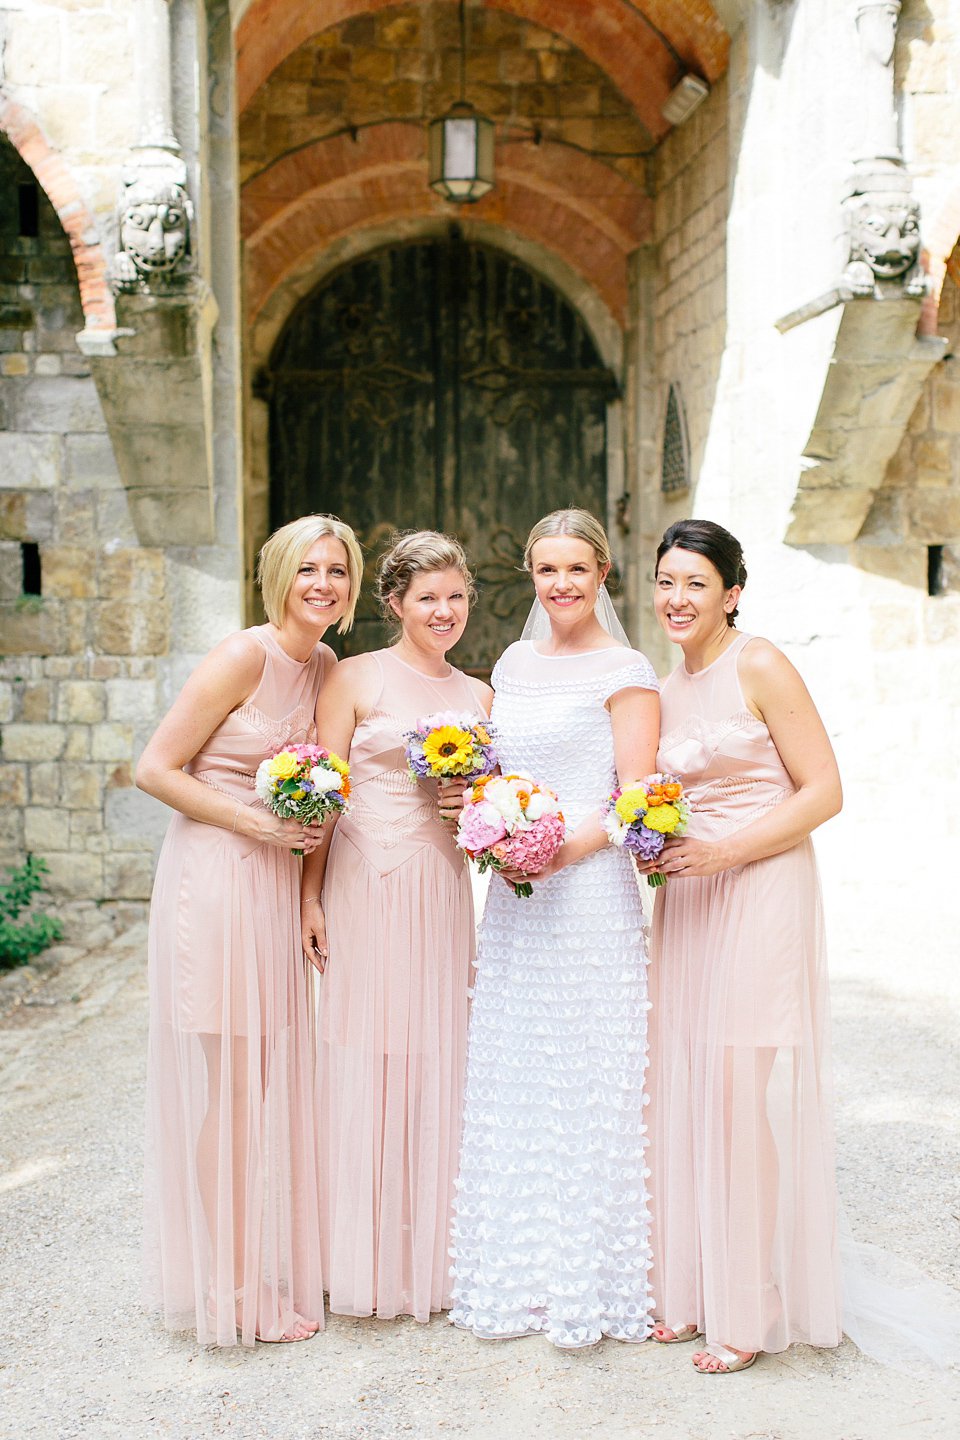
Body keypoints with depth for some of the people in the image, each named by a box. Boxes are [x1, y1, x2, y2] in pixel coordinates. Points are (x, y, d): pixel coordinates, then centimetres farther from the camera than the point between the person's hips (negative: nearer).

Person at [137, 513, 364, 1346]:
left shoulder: (328, 667, 9)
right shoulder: (245, 656, -13)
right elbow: (156, 769, -12)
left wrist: (313, 825, 4)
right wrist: (255, 822, -16)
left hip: (279, 888, 7)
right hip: (215, 880, -7)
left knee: (276, 1078, 13)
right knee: (224, 1082, 1)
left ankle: (278, 1266, 27)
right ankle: (232, 1290, 14)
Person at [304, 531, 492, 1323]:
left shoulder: (477, 695, 13)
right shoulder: (356, 678, 0)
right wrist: (311, 897, -9)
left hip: (441, 892, 4)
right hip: (366, 888, -4)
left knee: (437, 1061, 7)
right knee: (365, 1058, 2)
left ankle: (431, 1253, 20)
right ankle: (366, 1257, 15)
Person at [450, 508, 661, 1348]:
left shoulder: (625, 672, -5)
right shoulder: (513, 664, 15)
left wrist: (563, 850, -22)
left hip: (591, 894, -6)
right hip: (513, 902, 7)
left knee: (587, 1084, -1)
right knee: (510, 1087, 10)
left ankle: (591, 1281, 13)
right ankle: (519, 1278, 23)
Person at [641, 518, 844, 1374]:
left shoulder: (760, 668, -8)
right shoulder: (668, 691, 13)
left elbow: (824, 791, -11)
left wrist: (722, 852, -17)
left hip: (761, 895, -7)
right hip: (686, 896, 7)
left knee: (747, 1091, -5)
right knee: (684, 1086, 6)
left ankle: (751, 1313, 7)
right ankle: (695, 1292, 18)